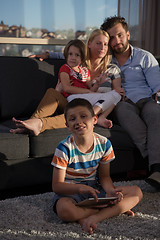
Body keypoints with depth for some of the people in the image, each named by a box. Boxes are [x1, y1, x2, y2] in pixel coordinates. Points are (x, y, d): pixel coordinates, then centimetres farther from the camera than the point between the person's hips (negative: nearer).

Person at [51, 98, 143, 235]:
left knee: (137, 192, -12)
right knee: (64, 209, -40)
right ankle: (115, 209, -19)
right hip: (70, 192, -4)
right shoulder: (65, 148, -17)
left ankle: (94, 218, -25)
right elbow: (57, 185, -16)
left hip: (94, 189, 4)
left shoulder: (104, 144, -6)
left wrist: (111, 191, -20)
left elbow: (104, 176, 4)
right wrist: (81, 188, -34)